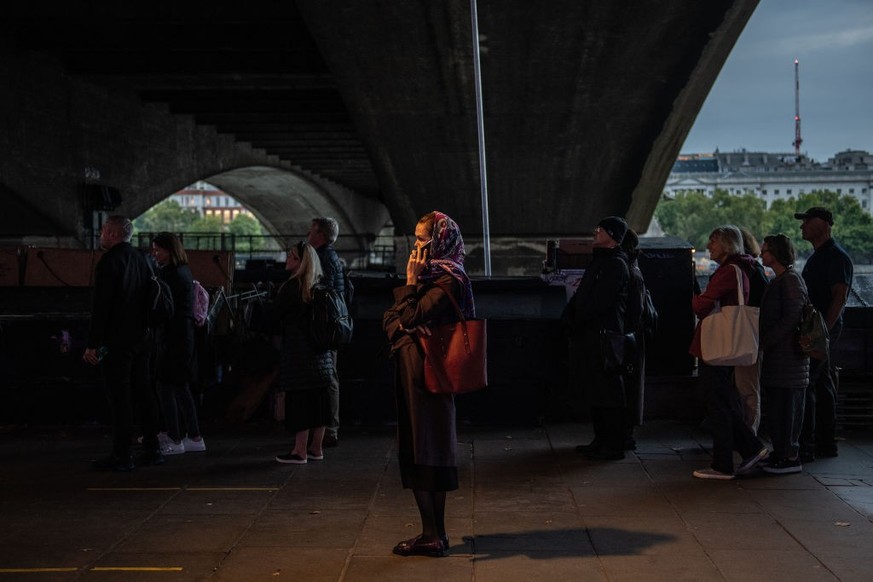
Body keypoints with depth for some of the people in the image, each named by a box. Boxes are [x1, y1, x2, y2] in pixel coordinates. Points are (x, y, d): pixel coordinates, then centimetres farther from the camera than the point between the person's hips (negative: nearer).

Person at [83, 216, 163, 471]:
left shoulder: (109, 261, -12)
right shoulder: (140, 259, 12)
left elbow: (100, 306, -16)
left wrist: (93, 344, -15)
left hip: (116, 340, -8)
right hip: (141, 337, 8)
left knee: (119, 397, -5)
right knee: (143, 392, 11)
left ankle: (121, 455, -3)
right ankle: (152, 448, 16)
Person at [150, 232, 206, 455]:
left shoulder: (169, 273, -15)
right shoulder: (184, 271, 14)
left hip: (171, 335, -10)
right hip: (184, 334, 10)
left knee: (165, 386, -3)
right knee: (181, 387, 15)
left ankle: (174, 440, 2)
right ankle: (194, 437, 18)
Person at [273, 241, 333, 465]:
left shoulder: (292, 286, -14)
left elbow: (275, 315, -7)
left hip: (298, 352, -8)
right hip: (321, 352, 8)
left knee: (299, 400, -3)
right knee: (318, 399, 11)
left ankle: (300, 451, -1)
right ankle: (316, 448, 19)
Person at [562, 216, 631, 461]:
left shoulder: (616, 265, -12)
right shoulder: (597, 261, 19)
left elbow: (598, 302, -19)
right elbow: (580, 295, 20)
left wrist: (576, 321, -10)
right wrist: (568, 317, 6)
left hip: (604, 337, -10)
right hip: (588, 336, 10)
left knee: (607, 393, -5)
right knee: (593, 391, 14)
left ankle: (614, 446, 0)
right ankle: (601, 439, 24)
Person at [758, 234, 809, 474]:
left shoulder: (791, 279, -13)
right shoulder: (779, 281, 17)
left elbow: (792, 317, -20)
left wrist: (765, 340, -18)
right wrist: (763, 339, 13)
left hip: (788, 355, -10)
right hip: (776, 355, 10)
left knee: (787, 406, -5)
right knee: (775, 406, 13)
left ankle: (790, 458, -1)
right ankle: (780, 452, 21)